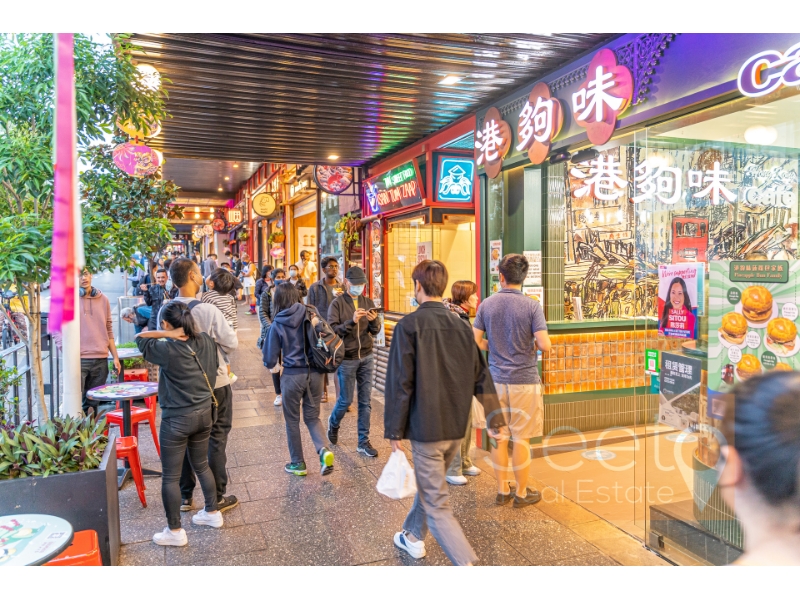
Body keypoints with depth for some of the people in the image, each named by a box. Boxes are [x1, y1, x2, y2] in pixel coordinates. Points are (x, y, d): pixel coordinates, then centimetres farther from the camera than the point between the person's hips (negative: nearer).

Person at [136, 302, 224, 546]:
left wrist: (168, 335, -15)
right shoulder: (206, 341, -2)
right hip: (204, 413, 7)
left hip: (177, 419, -6)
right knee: (201, 465, 24)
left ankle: (175, 531, 17)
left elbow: (140, 339, -4)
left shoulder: (167, 349, -19)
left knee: (170, 477, 8)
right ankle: (213, 513, 35)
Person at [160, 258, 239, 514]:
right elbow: (232, 343, -15)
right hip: (213, 382, -4)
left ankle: (185, 496, 27)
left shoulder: (165, 311, -8)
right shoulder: (208, 311, -22)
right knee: (216, 438, 8)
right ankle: (218, 497, 16)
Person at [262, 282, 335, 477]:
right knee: (312, 416, 18)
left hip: (292, 376, -2)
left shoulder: (277, 325, -8)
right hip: (314, 373, 3)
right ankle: (323, 450, -6)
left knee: (292, 420, 16)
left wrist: (267, 357, 17)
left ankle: (298, 464, 27)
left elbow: (270, 361, -5)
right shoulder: (311, 315, -4)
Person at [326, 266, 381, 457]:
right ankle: (333, 423, 37)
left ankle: (363, 441, 17)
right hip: (347, 359, -4)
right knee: (346, 400, 6)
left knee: (365, 401, 6)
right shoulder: (337, 303, -7)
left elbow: (375, 331, 1)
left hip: (366, 357, 4)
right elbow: (332, 330, -14)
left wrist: (374, 321, -20)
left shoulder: (368, 302, 4)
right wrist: (352, 322, -28)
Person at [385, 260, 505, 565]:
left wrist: (394, 430, -7)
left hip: (426, 427, -7)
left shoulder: (408, 325, -13)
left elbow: (400, 382, -15)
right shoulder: (461, 325, 4)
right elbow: (481, 376, 5)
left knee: (436, 504, 2)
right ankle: (413, 537, 46)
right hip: (456, 427, 7)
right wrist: (494, 417, 9)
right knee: (429, 484, 27)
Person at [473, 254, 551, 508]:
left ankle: (502, 490, 25)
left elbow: (476, 342, -1)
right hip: (524, 380, -3)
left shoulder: (487, 305, -2)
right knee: (521, 439, 7)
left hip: (496, 379, 3)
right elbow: (545, 345, -17)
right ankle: (521, 493, 20)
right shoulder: (532, 306, -12)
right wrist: (532, 345, 5)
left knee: (499, 436, 13)